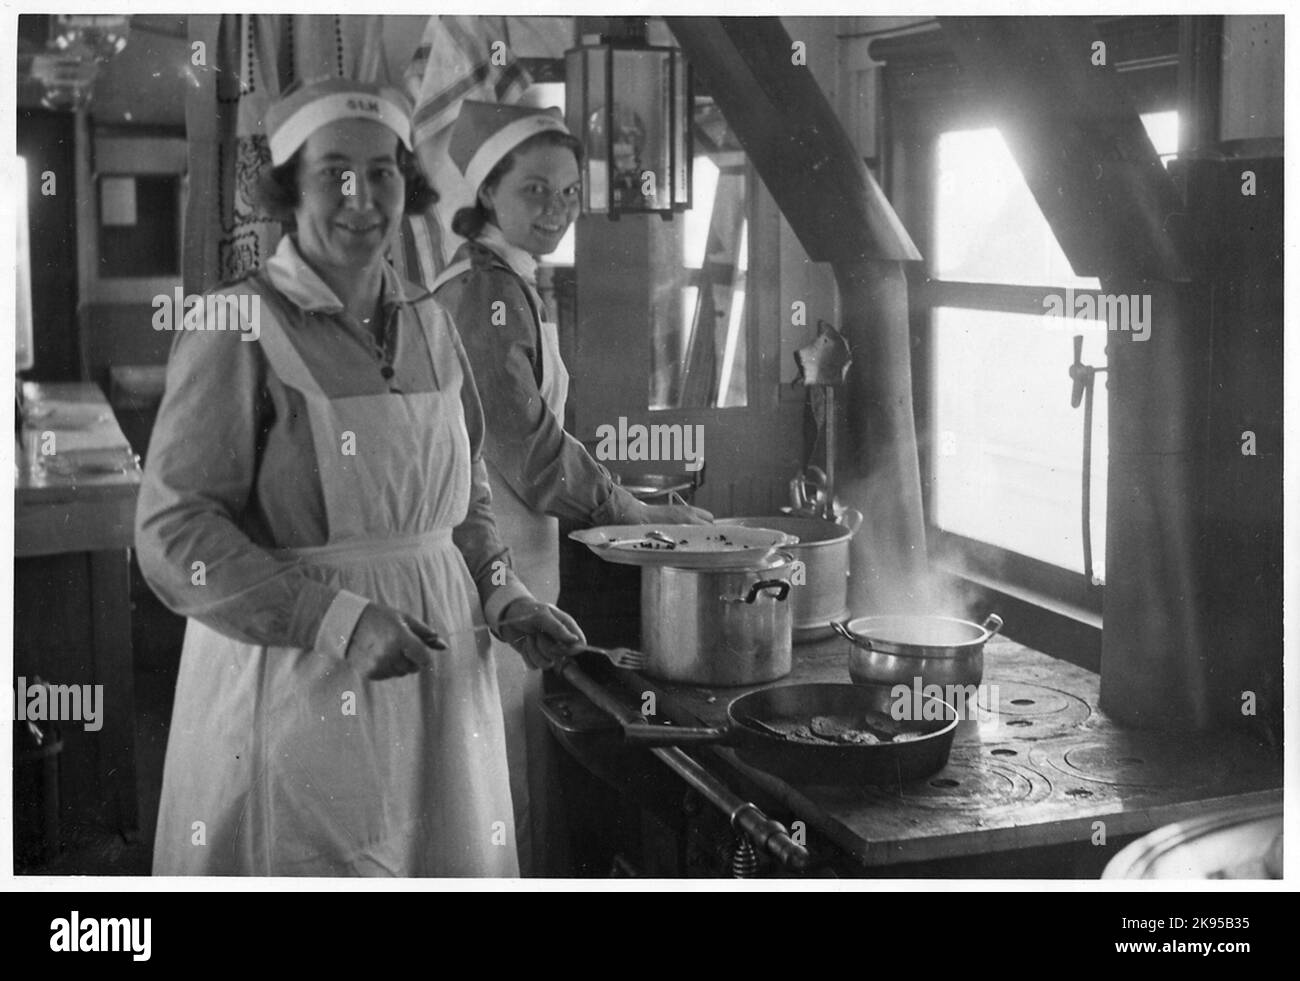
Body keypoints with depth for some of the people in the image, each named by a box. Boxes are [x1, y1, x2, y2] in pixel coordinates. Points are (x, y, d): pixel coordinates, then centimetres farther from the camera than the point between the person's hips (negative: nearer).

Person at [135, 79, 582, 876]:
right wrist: (340, 621, -22)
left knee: (450, 860, 12)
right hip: (294, 681, -5)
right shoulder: (238, 328, -10)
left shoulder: (429, 323, 8)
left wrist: (504, 598, 2)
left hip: (439, 679, 6)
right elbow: (173, 535, -14)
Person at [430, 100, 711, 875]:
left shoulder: (516, 287, 16)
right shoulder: (484, 291, -15)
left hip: (516, 561, 10)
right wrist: (637, 513, -9)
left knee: (524, 774, 16)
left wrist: (633, 502, 14)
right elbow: (528, 449, -19)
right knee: (509, 788, -1)